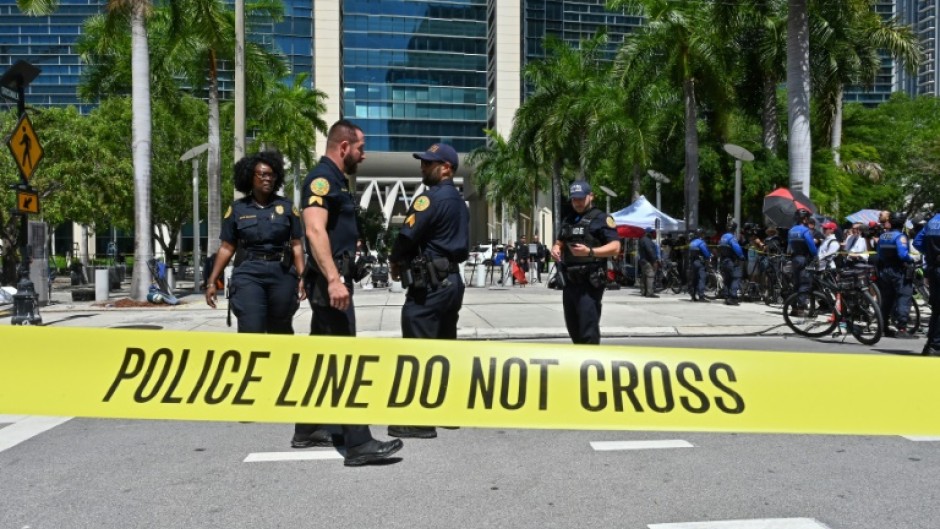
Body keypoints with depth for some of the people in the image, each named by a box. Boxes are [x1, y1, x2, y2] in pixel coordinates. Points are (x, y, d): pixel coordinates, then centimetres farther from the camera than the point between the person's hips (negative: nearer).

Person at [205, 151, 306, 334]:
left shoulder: (286, 207, 6)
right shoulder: (237, 209, 6)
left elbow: (296, 245, 4)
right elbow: (226, 248, 8)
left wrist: (302, 277, -7)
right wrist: (212, 281, 4)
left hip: (282, 273, 1)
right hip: (248, 273, -1)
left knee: (280, 331, 13)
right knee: (250, 331, -12)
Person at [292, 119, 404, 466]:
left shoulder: (334, 180, 19)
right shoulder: (322, 178, -12)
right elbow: (315, 230, -26)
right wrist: (333, 279, -34)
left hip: (333, 279, 11)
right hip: (330, 281, -11)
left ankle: (307, 430, 25)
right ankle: (359, 444, -11)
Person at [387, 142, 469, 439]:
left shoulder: (431, 198, -13)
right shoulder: (459, 202, 15)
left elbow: (407, 237, -18)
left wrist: (395, 263, 3)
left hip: (429, 284, -10)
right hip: (452, 280, 10)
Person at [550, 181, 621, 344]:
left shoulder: (601, 219, -4)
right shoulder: (568, 220, 19)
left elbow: (615, 247, -12)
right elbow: (560, 242, 30)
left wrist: (590, 251, -26)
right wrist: (555, 249, 6)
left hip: (589, 283, -8)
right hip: (570, 282, 8)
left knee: (588, 331, -10)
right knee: (573, 327, 16)